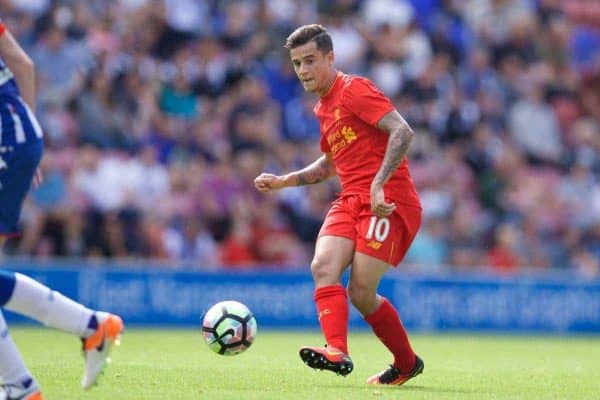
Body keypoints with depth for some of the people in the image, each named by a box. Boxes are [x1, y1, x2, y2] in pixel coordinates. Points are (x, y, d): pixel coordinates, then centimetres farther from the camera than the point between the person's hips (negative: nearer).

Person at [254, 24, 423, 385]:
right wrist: (284, 181, 26)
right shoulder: (324, 109, 21)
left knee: (360, 292, -16)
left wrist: (379, 184, -27)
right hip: (351, 201, 8)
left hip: (388, 202, -8)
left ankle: (407, 363, -2)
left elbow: (403, 131, -19)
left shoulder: (354, 90, -7)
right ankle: (337, 351, -27)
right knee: (323, 266, -18)